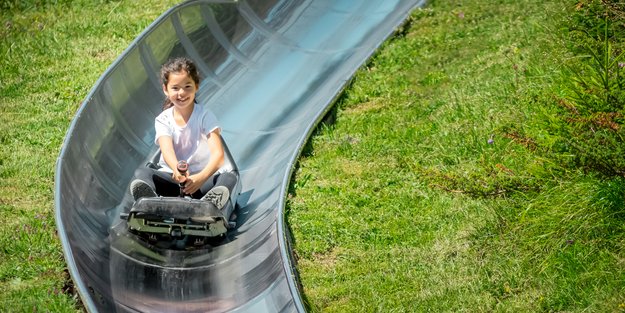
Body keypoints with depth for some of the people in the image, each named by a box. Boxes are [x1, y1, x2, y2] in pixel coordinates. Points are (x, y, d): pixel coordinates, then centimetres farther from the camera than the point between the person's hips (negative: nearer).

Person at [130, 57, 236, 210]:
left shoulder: (205, 116, -4)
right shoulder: (163, 120, 0)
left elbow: (218, 154, -19)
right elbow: (167, 150, -20)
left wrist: (201, 177, -40)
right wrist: (177, 169, -46)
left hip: (202, 177, -1)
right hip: (171, 178, 1)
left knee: (229, 178, -30)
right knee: (141, 173, -25)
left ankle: (209, 204, -61)